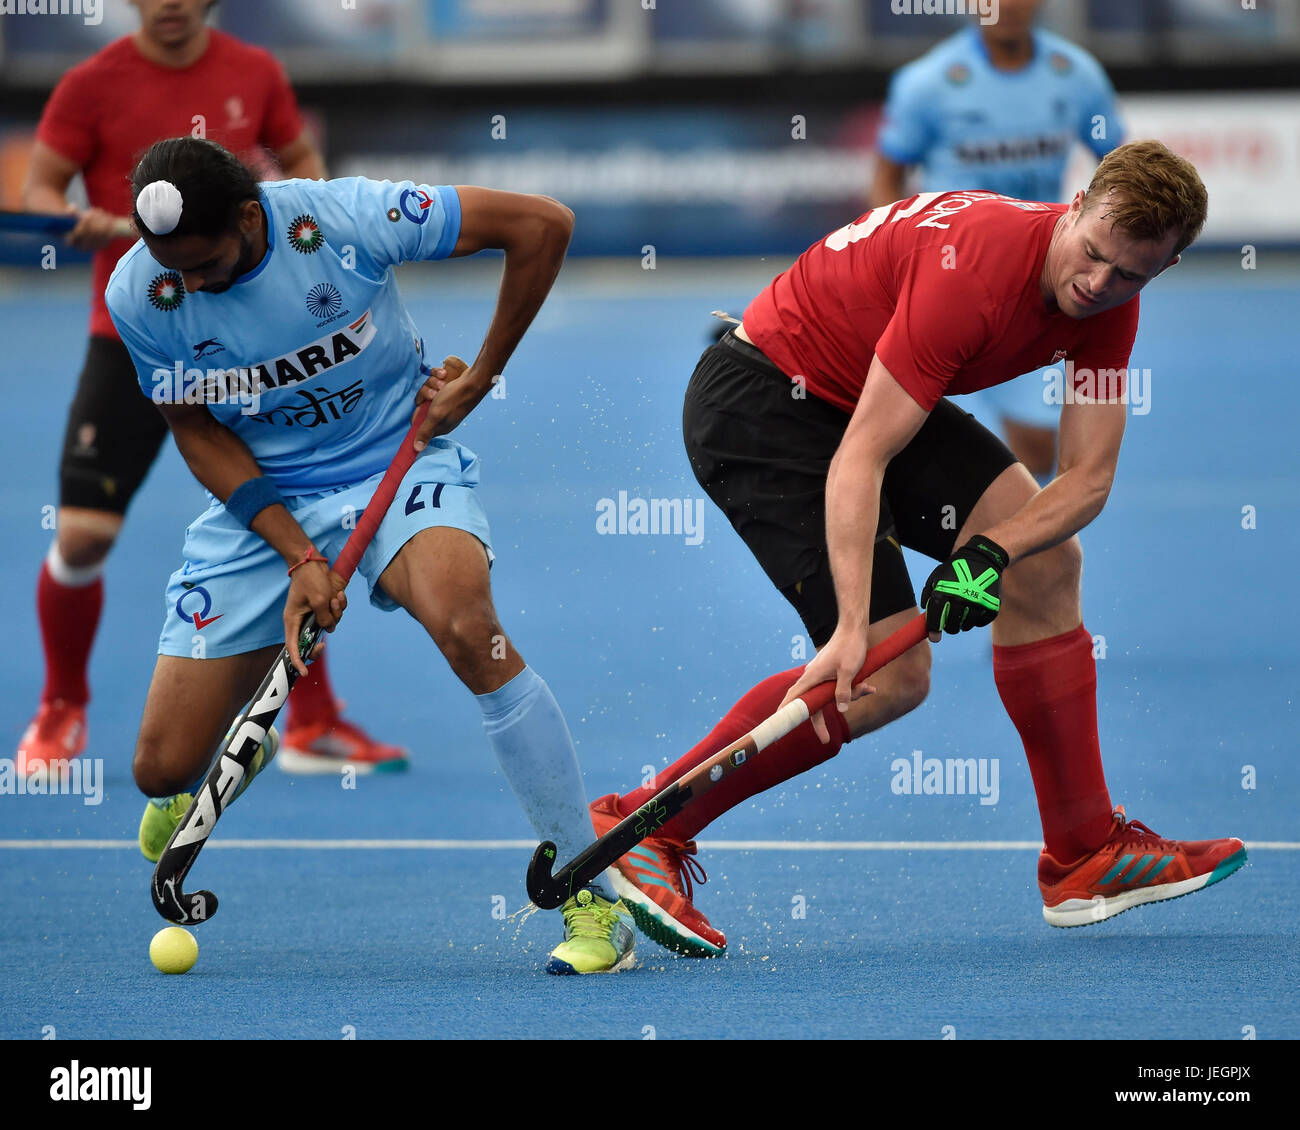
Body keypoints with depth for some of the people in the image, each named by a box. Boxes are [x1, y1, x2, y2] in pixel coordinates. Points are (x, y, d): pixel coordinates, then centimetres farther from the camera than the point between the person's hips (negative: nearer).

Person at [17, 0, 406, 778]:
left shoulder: (255, 76, 4)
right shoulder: (93, 86, -4)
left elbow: (303, 158, 18)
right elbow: (39, 190, -2)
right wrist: (82, 222, -23)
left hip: (233, 339, 2)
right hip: (130, 339, -2)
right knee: (83, 532, -8)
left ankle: (314, 725, 14)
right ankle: (62, 713, 17)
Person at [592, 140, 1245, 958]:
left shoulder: (1107, 305, -7)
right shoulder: (973, 269, -33)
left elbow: (1088, 478, -7)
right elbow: (859, 458, -33)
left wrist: (990, 553, -26)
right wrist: (853, 628, -38)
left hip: (875, 395, 9)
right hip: (756, 402, -9)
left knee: (1045, 563, 2)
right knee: (890, 675, -15)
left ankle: (1085, 857, 10)